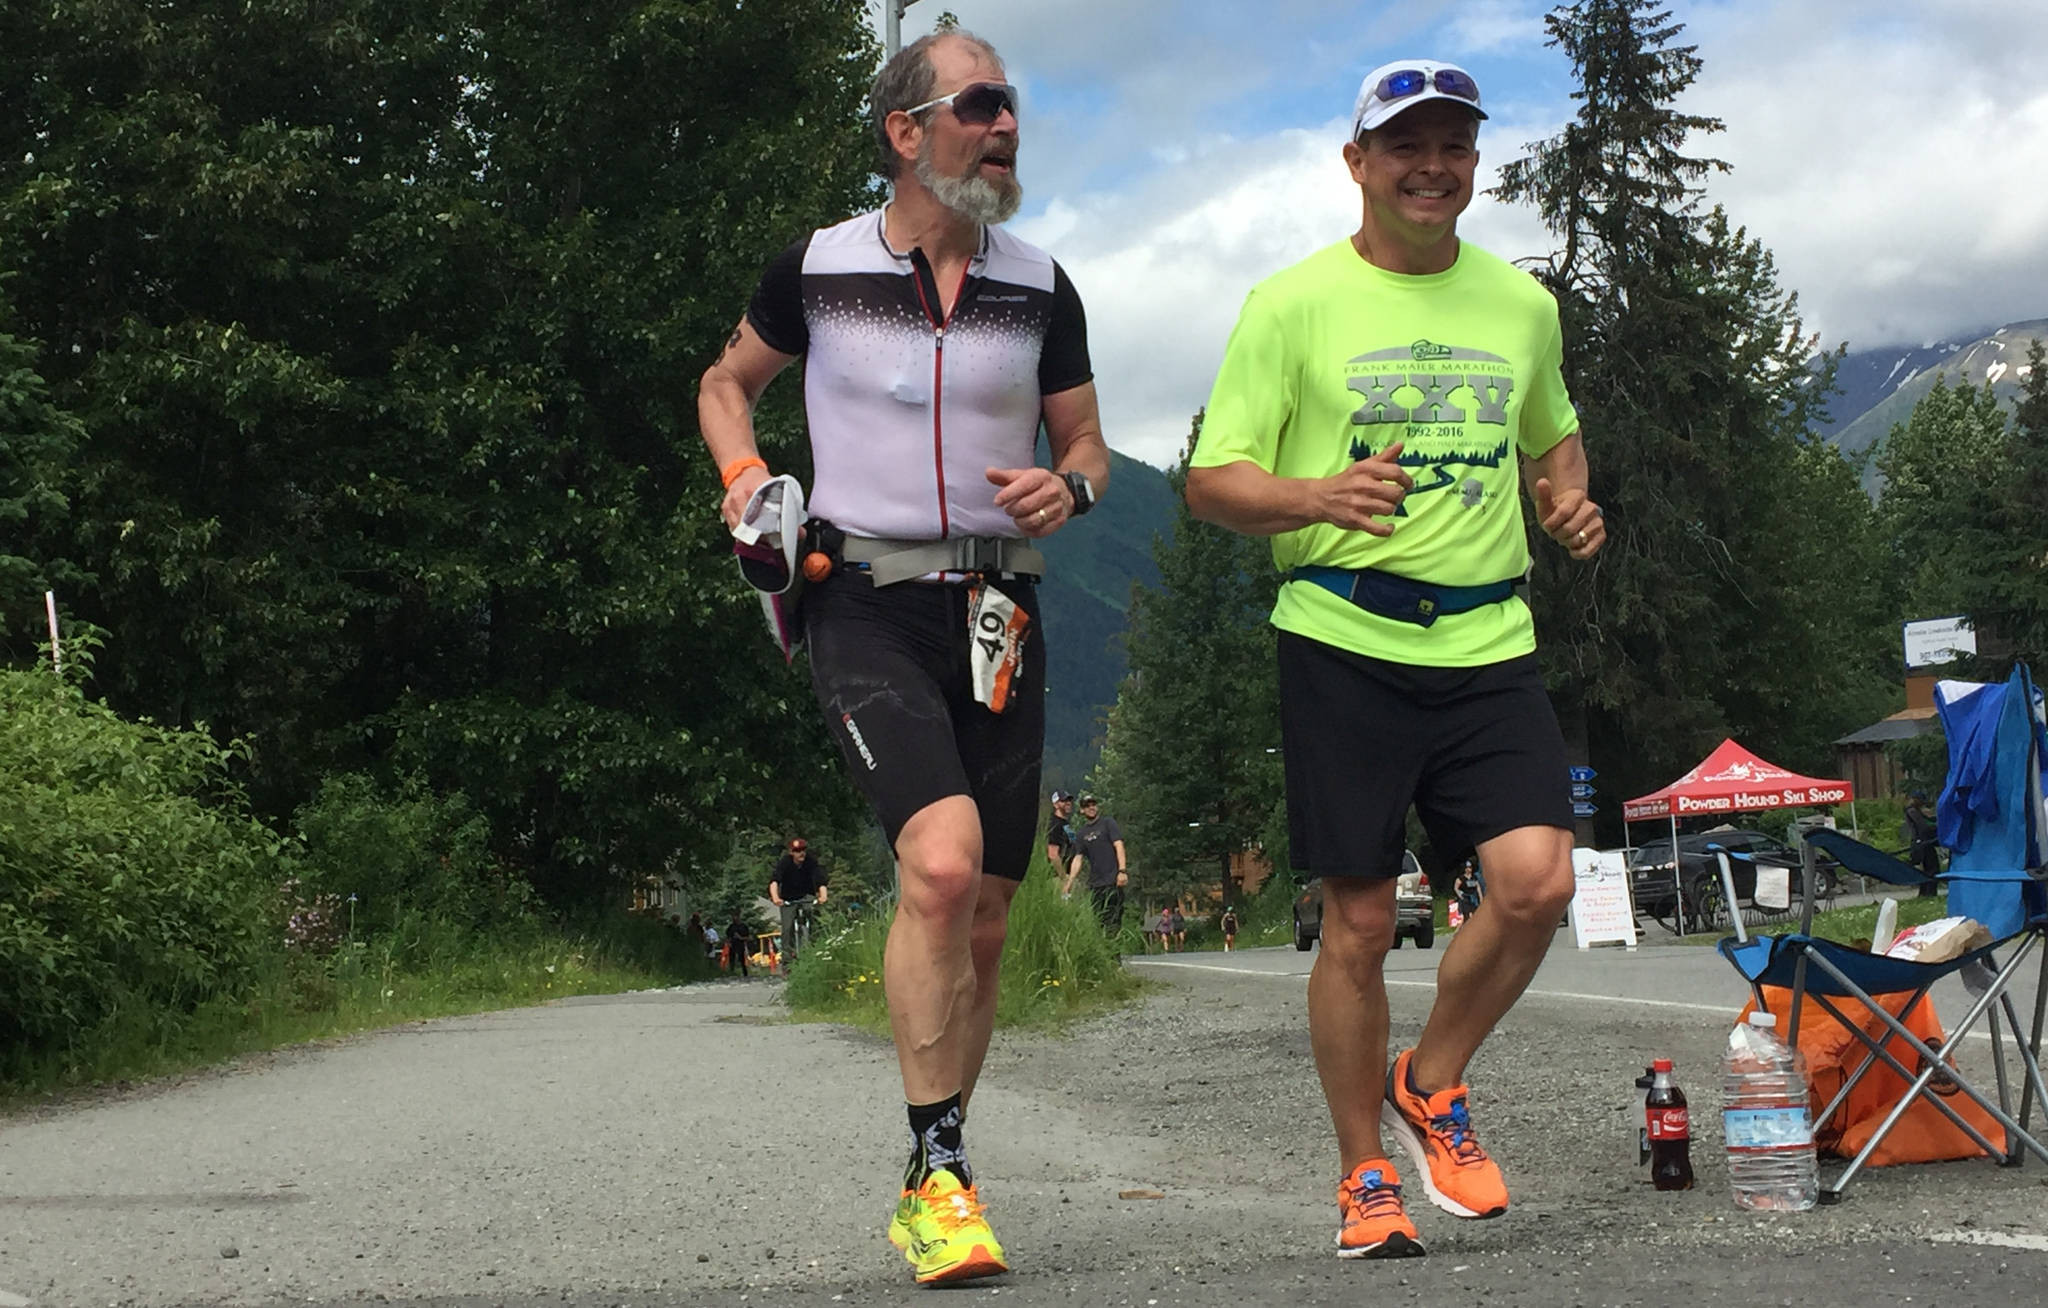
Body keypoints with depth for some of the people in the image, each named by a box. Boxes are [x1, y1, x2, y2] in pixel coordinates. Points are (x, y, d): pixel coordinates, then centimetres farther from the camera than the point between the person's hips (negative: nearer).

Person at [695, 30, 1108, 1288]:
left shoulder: (1040, 287, 7)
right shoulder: (818, 267, 1)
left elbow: (1088, 443, 16)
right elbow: (727, 382, 17)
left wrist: (1068, 488, -7)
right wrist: (744, 472, -3)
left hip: (998, 611, 4)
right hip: (868, 605, -4)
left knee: (983, 924, 6)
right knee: (942, 861, -26)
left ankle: (929, 1189, 23)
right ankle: (942, 1172, -14)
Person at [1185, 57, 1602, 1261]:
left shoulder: (1522, 303, 12)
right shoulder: (1293, 305, -1)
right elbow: (1213, 481, -3)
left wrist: (1570, 503, 7)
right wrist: (1320, 497, -23)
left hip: (1489, 639, 3)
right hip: (1344, 640, -3)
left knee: (1538, 880, -13)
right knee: (1360, 925, 1)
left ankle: (1432, 1086, 13)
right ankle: (1366, 1178, 18)